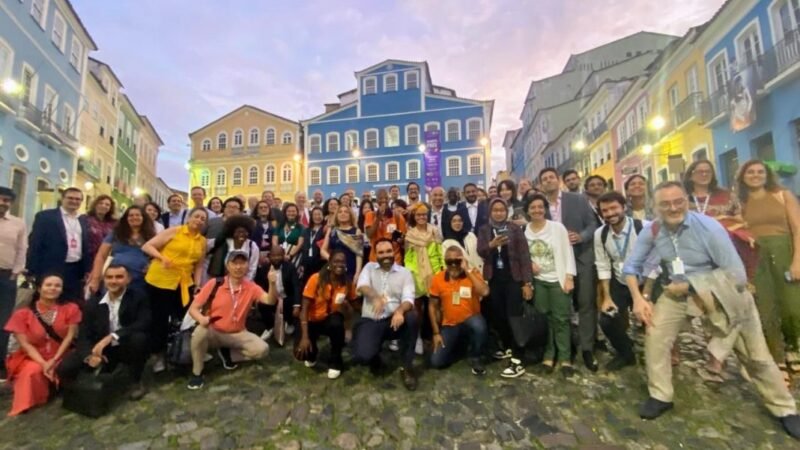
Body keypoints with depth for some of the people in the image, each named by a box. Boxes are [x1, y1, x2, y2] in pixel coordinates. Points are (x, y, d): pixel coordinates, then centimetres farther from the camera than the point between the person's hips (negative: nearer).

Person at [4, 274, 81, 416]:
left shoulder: (70, 308, -3)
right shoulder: (22, 314, -5)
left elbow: (70, 336, -6)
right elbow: (24, 343, -10)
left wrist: (54, 360, -18)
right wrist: (43, 363, -23)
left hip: (61, 357, 1)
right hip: (32, 358, -1)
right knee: (33, 371, -32)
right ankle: (29, 403, -4)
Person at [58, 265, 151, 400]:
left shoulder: (138, 297, -10)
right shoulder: (93, 304, 0)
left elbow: (143, 324, -24)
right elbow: (84, 336, -4)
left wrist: (111, 337, -33)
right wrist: (90, 355, -25)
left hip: (127, 348, -3)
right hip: (102, 350, 3)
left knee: (139, 338, -35)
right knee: (65, 368, -18)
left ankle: (137, 382, -9)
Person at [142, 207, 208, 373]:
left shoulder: (203, 241, 7)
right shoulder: (173, 232, -5)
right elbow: (147, 246, -6)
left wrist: (197, 285, 2)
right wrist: (162, 257, -22)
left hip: (184, 284, 4)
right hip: (160, 281, -4)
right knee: (160, 319, 5)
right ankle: (159, 356, 25)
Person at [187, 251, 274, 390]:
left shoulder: (251, 287, -10)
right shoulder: (214, 284, -14)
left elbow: (270, 301, -26)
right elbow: (193, 308, -11)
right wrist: (201, 318, -34)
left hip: (237, 334, 2)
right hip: (213, 332, -1)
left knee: (262, 349, -18)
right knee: (200, 331, -35)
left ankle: (228, 353, 8)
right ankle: (197, 373, -10)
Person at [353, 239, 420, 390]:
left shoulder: (404, 272, 5)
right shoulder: (369, 268, 9)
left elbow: (408, 299, -8)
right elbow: (362, 286, -12)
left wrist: (400, 311, -33)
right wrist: (375, 297, -35)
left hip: (394, 319, 1)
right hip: (370, 321, 0)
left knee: (412, 317, -33)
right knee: (362, 356, -26)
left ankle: (407, 367, -13)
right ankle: (375, 359, 15)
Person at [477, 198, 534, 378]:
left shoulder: (515, 229, -1)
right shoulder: (484, 230, 6)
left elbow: (524, 255, -4)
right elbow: (480, 252, -9)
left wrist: (527, 282, -10)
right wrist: (491, 245, -31)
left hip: (513, 278, -3)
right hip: (494, 279, 3)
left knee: (513, 317, -6)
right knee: (497, 317, 10)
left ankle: (517, 361, -1)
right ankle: (508, 348, 33)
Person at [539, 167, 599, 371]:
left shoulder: (578, 200, 0)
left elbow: (593, 224, -1)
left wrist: (581, 236, -19)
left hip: (582, 257, -1)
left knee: (586, 302, 1)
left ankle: (587, 348, 12)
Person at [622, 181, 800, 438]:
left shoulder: (708, 227, -26)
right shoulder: (651, 231, -17)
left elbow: (737, 275, -24)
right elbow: (631, 266, -7)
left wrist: (689, 285, -24)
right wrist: (638, 298, -18)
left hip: (722, 293, -2)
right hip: (679, 291, 2)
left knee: (755, 356, 10)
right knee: (654, 335, -14)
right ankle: (661, 397, 5)